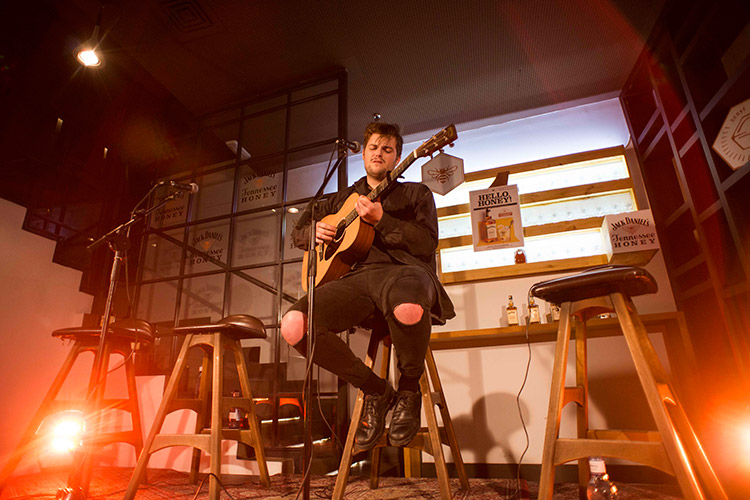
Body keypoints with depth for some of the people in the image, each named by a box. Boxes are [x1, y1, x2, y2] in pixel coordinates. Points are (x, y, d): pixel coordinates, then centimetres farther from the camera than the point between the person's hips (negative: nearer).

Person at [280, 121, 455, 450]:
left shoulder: (416, 194, 21)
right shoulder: (343, 199, 29)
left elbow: (427, 243, 3)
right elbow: (297, 232, 32)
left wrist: (381, 219, -8)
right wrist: (313, 231, 8)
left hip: (404, 270, -3)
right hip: (357, 276, 4)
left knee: (408, 310, -43)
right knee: (293, 326, -25)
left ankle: (409, 389, -6)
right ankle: (374, 389, -1)